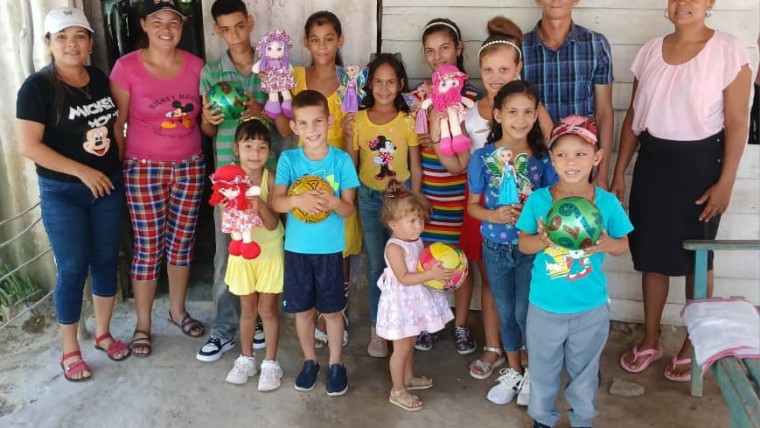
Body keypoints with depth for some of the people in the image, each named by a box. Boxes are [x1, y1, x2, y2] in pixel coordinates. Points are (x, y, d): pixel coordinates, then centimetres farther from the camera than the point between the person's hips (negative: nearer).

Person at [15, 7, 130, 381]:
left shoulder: (100, 80, 4)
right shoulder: (37, 87, -13)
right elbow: (28, 146, -18)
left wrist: (117, 163, 4)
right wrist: (82, 171, -17)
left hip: (108, 185, 5)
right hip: (62, 193, -5)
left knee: (105, 261, 13)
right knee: (72, 269, 1)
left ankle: (103, 333, 31)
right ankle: (70, 351, 17)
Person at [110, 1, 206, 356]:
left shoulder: (195, 65, 2)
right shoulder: (127, 67, -8)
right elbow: (116, 123, -3)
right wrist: (121, 167, -5)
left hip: (190, 166, 3)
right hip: (144, 168, -3)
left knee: (181, 242, 13)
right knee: (148, 247, 2)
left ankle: (178, 310, 32)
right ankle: (143, 325, 18)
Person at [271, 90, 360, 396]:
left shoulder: (341, 160, -7)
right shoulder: (288, 159, -4)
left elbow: (349, 210, -7)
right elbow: (276, 202, -11)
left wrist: (333, 201, -28)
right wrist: (298, 200, -30)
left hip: (330, 249, -1)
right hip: (297, 248, 1)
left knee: (332, 310, 9)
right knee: (302, 309, 14)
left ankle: (336, 364, 29)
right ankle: (310, 361, 34)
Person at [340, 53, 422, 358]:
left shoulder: (408, 121, -5)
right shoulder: (358, 120, -3)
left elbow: (416, 167, -1)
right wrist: (349, 136, -8)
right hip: (370, 198, 1)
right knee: (376, 264, 8)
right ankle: (377, 329, 20)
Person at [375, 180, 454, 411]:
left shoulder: (417, 241, 1)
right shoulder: (395, 247, -24)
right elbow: (404, 278, -29)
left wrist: (440, 268, -4)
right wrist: (431, 274, -35)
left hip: (415, 301, 8)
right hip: (401, 302, -8)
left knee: (410, 342, 24)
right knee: (401, 347, 3)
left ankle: (408, 376, 44)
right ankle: (398, 391, 17)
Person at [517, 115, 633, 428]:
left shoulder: (607, 202, -9)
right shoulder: (538, 200, -11)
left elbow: (623, 245, 1)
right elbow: (522, 243, -4)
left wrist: (607, 244, -22)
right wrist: (542, 240, -25)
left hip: (591, 308, 0)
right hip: (545, 306, 0)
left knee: (584, 370, 20)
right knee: (543, 369, 18)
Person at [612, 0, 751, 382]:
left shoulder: (728, 49, -9)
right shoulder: (651, 51, 5)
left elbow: (737, 123, -9)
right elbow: (633, 116, 9)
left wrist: (726, 182, -13)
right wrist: (619, 171, 7)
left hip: (700, 163, -4)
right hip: (652, 162, 4)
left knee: (697, 259, 9)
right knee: (651, 255, 11)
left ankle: (692, 346, 26)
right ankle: (650, 341, 27)